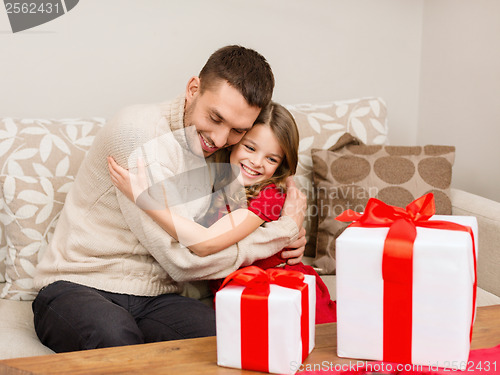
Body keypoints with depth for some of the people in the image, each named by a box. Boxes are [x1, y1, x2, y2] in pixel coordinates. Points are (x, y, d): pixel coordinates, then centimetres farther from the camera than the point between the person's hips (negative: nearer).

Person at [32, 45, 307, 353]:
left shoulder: (221, 154, 7)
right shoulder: (140, 129, -17)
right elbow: (183, 259, -21)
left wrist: (289, 239, -1)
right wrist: (283, 231, -10)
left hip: (154, 299, 5)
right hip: (79, 287, -4)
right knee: (114, 336, -39)